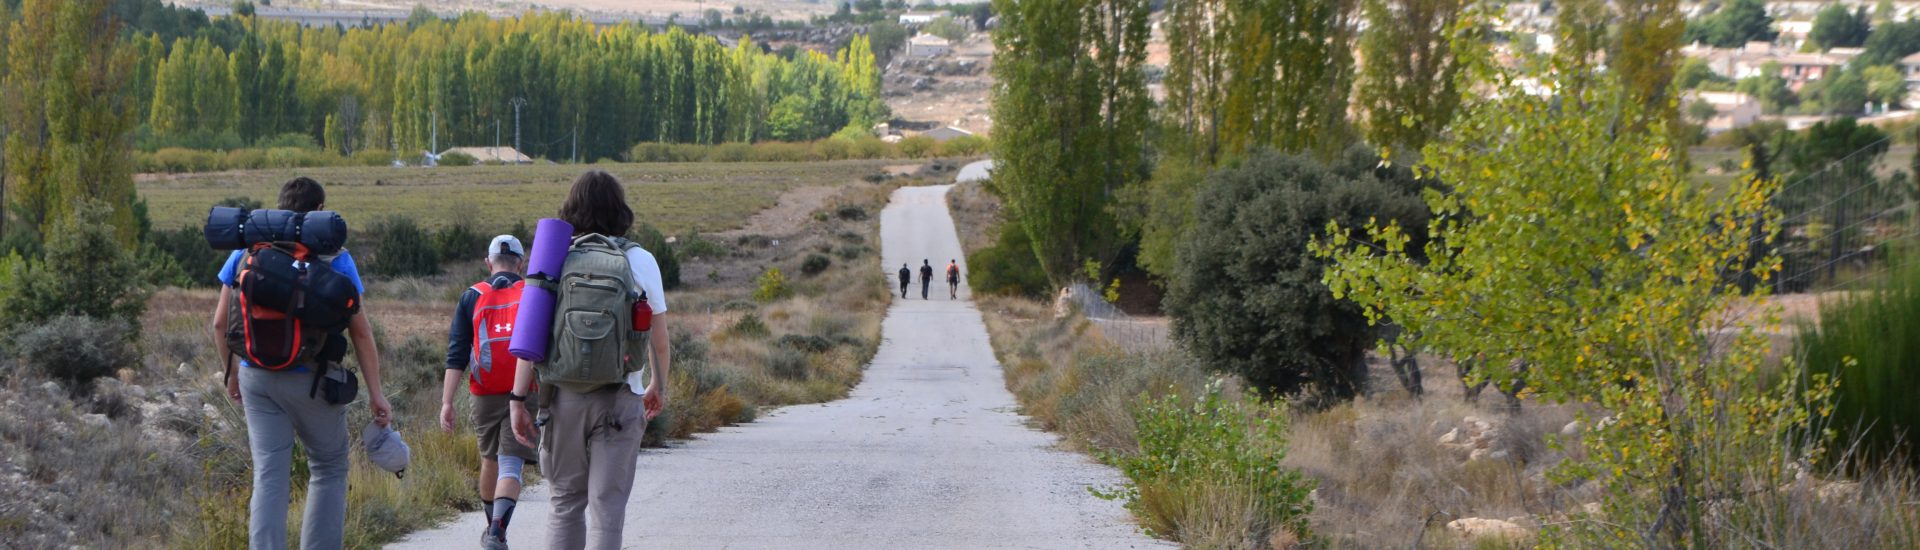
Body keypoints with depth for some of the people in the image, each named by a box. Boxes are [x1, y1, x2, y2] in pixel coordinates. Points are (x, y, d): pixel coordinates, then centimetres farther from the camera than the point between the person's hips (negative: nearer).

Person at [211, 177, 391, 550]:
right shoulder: (335, 259, -5)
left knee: (269, 476, 3)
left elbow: (220, 323, 6)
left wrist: (232, 374, 20)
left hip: (257, 378, 3)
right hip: (312, 379, -3)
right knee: (328, 470, 13)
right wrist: (375, 392, -2)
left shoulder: (247, 251, 3)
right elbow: (361, 332, -7)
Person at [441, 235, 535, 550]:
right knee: (511, 464, -4)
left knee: (490, 459, 21)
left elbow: (456, 355, -2)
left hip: (485, 396, 2)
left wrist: (447, 401, -4)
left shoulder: (472, 298, 4)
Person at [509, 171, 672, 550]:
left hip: (563, 395, 1)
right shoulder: (640, 261, 0)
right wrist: (659, 386, 22)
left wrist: (518, 398, -4)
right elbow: (660, 341, 5)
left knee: (565, 502, 15)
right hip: (619, 398, -1)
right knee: (607, 507, 0)